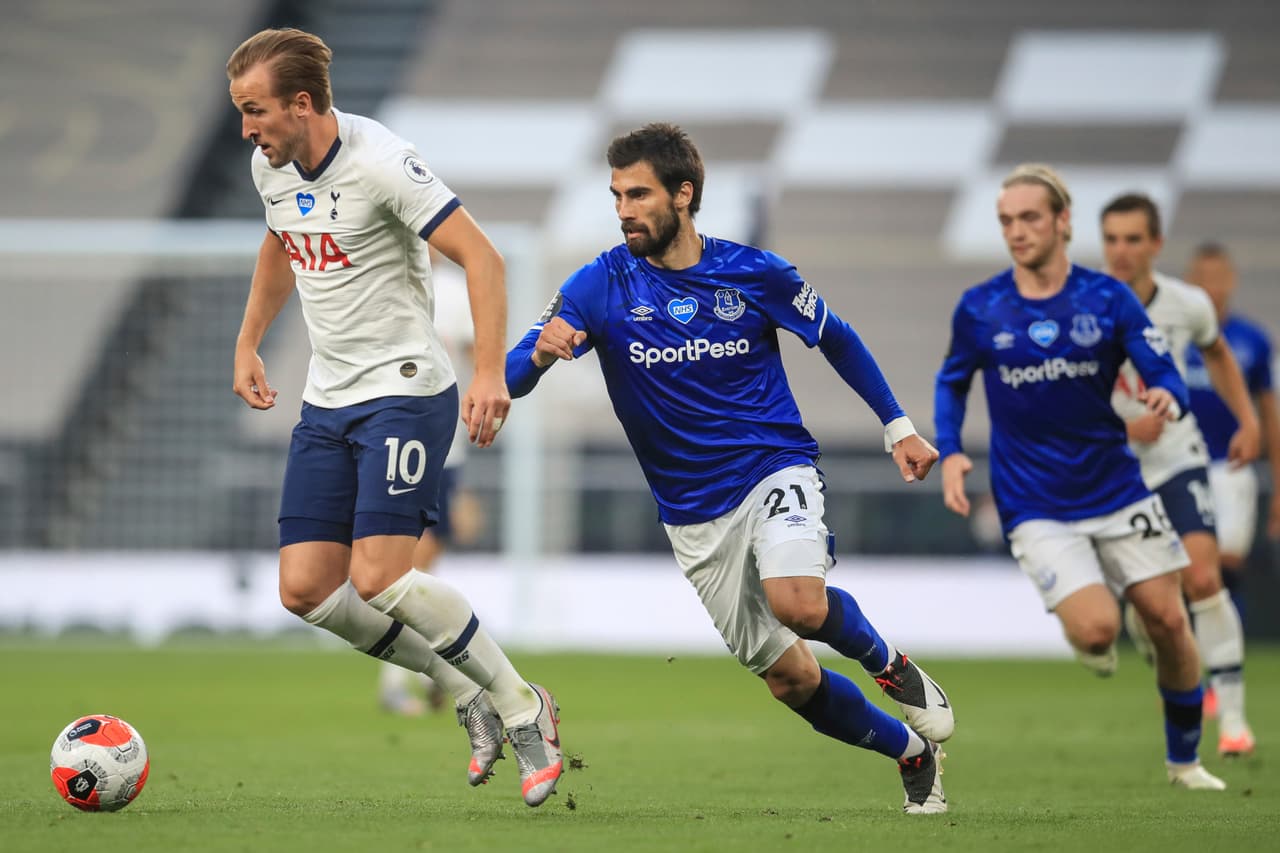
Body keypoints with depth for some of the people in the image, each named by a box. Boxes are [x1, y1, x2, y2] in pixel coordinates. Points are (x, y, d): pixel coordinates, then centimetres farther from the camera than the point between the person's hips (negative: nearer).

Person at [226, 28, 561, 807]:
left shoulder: (380, 162, -19)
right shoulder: (272, 167, 5)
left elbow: (482, 257, -21)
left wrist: (491, 374, -29)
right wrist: (248, 344, 26)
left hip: (405, 391, -8)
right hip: (328, 399, 8)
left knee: (379, 578, -19)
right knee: (306, 589, -2)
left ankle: (523, 708, -1)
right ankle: (471, 697, 12)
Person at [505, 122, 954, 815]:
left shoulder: (753, 273, -8)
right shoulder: (601, 285, -8)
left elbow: (836, 339, 9)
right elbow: (512, 379, -13)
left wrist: (897, 425, 8)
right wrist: (541, 353, -36)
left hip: (774, 466, -2)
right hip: (693, 513, 2)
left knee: (798, 602, -32)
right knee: (790, 679, 4)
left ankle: (889, 663, 0)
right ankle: (913, 751, 29)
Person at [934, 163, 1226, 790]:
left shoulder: (1108, 298, -4)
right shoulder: (979, 309, -3)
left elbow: (1167, 377, -5)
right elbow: (952, 383, 13)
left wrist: (1166, 397, -29)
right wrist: (949, 453, -3)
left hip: (1118, 490, 2)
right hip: (1036, 508, -2)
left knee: (1167, 621, -1)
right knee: (1096, 629, -19)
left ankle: (1183, 758, 21)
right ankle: (1090, 641, 21)